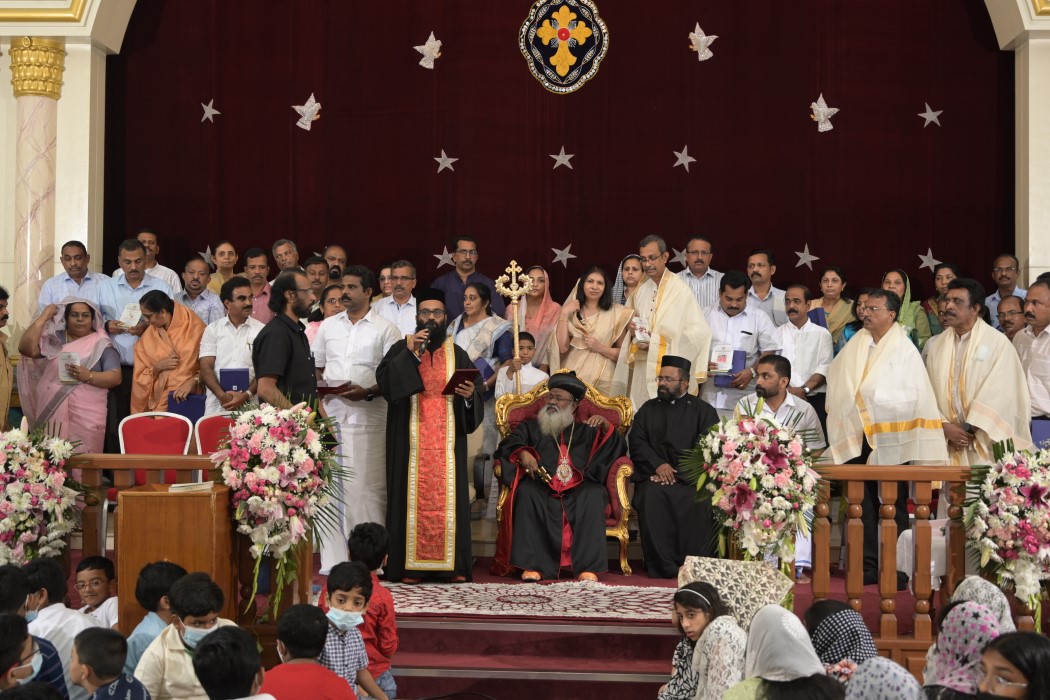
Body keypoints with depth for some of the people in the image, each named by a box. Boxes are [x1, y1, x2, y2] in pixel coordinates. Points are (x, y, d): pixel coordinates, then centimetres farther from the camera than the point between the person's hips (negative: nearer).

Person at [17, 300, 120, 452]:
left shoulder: (102, 344, 3)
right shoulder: (54, 340, 11)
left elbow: (115, 377, -4)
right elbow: (26, 348, -2)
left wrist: (89, 376, -21)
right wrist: (43, 317, 0)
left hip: (86, 416, -2)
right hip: (52, 413, 3)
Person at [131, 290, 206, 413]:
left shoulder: (194, 328, -1)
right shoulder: (147, 338, 11)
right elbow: (142, 377, 13)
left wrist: (192, 382, -19)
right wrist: (157, 367, -4)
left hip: (192, 395, -3)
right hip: (162, 401, 3)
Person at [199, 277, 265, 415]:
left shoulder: (261, 331, 5)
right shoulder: (212, 330, 8)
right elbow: (206, 367, 2)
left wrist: (247, 395, -14)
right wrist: (222, 395, -13)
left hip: (250, 406, -1)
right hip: (217, 405, 1)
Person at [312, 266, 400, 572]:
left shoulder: (385, 329, 3)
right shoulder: (328, 326, 15)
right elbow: (316, 367, 19)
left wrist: (368, 392, -16)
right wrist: (318, 388, -2)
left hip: (368, 418, -3)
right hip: (332, 415, 4)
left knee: (367, 486, -4)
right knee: (331, 484, 1)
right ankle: (333, 558, 5)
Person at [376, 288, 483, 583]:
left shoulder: (457, 354, 15)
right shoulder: (402, 349, 9)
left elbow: (477, 400, 10)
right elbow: (384, 379, -9)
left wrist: (470, 395, -12)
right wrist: (410, 353, -16)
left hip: (447, 443, 2)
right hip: (410, 441, -2)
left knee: (447, 497, -2)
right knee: (413, 497, -6)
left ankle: (451, 564, 0)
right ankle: (410, 565, -5)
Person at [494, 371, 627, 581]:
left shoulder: (586, 432, 27)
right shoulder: (531, 427, 26)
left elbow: (617, 450, 20)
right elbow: (509, 444, 10)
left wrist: (606, 428, 2)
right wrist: (522, 453, -13)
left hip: (577, 491, 0)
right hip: (542, 490, 0)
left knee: (593, 494, -33)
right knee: (526, 492, -34)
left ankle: (588, 566, -38)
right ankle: (532, 565, -39)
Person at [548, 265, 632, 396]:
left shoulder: (616, 313, 6)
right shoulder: (572, 312, 10)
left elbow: (623, 353, 7)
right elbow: (562, 348, -3)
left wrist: (600, 348, -8)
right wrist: (564, 314, -5)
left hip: (602, 381, -1)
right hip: (571, 376, 1)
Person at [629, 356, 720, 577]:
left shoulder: (703, 410, 12)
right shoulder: (649, 409, 22)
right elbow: (636, 441, 10)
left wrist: (677, 472, -13)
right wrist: (658, 465, -9)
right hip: (655, 475, 2)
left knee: (699, 502, -34)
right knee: (651, 497, -33)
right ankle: (664, 568, -30)